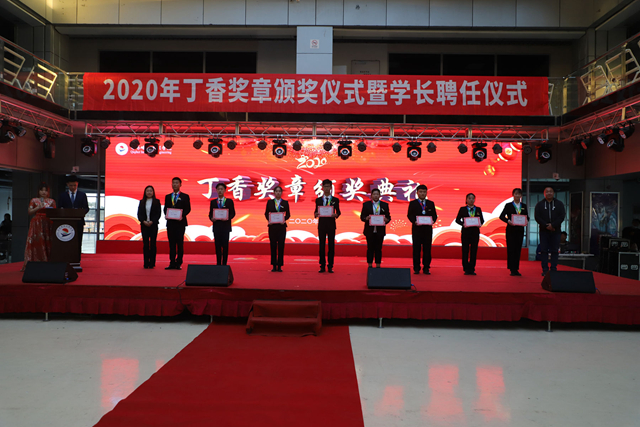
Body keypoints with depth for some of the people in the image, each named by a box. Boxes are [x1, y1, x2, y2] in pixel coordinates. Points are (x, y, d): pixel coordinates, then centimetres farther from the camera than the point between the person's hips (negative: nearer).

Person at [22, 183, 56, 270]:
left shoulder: (52, 201, 13)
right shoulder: (34, 200, 10)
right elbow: (30, 212, 4)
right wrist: (38, 208, -9)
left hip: (48, 224, 1)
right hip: (37, 224, -1)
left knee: (48, 242, -5)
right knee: (36, 242, -7)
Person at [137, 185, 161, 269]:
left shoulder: (157, 202, 4)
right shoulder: (142, 202, 10)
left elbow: (159, 213, -3)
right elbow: (139, 213, 5)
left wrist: (152, 221, -15)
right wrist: (144, 221, -12)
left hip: (153, 225, -2)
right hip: (144, 225, 2)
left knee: (152, 243, -1)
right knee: (145, 244, 2)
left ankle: (152, 263, 2)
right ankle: (146, 263, 6)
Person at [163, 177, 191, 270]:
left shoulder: (185, 196, 4)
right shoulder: (167, 197, 15)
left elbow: (188, 208, -1)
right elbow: (165, 208, 14)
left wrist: (182, 216, -17)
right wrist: (166, 215, -6)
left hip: (180, 222, -3)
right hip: (170, 222, 3)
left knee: (180, 242, -1)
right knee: (171, 243, 4)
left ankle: (179, 263, 4)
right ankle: (172, 263, 6)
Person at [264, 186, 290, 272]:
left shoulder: (285, 203, 6)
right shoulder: (270, 202, 7)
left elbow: (288, 214, 7)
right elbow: (266, 213, 8)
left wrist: (284, 219, -12)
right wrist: (269, 219, -10)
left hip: (281, 226, 0)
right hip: (272, 226, 1)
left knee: (281, 245, -2)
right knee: (273, 245, 2)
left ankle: (279, 266, 4)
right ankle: (274, 265, 9)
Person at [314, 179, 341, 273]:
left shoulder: (335, 200, 7)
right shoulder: (318, 200, 9)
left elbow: (338, 212, 4)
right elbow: (316, 212, 8)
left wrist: (335, 215, -18)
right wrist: (316, 214, -15)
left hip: (331, 224, -1)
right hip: (321, 224, 1)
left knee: (331, 245, 1)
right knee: (321, 245, 2)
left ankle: (330, 266, 8)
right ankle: (322, 266, 9)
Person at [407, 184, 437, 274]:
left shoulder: (431, 203, 12)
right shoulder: (413, 203, 6)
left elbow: (434, 215, 10)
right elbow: (409, 215, 0)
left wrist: (433, 220, -11)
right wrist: (414, 221, -17)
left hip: (428, 229, 2)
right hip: (416, 229, -2)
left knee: (427, 248, 2)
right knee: (416, 248, 1)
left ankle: (426, 268, 9)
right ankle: (416, 268, 8)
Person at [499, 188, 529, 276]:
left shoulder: (524, 206, 12)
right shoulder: (508, 205, 2)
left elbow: (527, 217, 13)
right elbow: (502, 216, -2)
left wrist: (526, 221, -10)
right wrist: (508, 221, -20)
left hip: (520, 230, 3)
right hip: (511, 230, -3)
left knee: (518, 249, 4)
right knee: (511, 249, -4)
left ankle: (516, 269, 9)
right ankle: (512, 269, -1)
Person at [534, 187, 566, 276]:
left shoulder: (559, 204, 8)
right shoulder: (539, 204, 7)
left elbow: (561, 217, -1)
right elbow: (537, 217, -1)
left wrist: (553, 225, -14)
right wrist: (546, 225, -13)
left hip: (555, 231, 0)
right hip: (544, 231, 0)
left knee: (555, 250, 1)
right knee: (543, 250, -2)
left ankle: (554, 269, 6)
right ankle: (545, 270, 1)